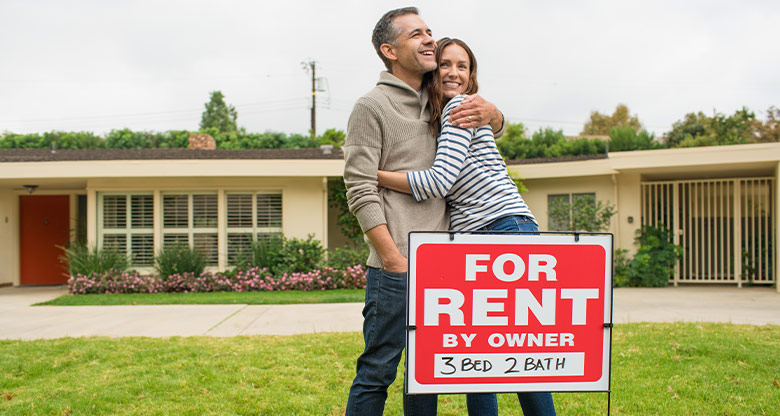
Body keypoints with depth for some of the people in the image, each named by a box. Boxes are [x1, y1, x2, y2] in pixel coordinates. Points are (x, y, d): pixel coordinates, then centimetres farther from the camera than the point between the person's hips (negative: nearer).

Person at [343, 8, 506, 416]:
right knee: (378, 370, -2)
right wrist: (395, 260, -15)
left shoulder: (438, 104, 16)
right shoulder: (371, 106, -4)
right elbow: (360, 192, -10)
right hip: (394, 267, -7)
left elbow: (498, 128, 28)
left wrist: (490, 113, 2)